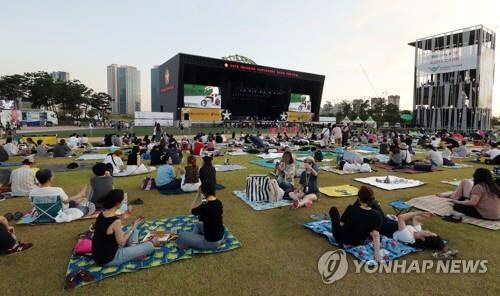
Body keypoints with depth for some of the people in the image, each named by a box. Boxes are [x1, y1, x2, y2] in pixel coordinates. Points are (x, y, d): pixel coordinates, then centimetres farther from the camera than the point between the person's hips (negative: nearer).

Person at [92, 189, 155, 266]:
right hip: (109, 259, -9)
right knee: (149, 246, -10)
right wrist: (133, 227, -8)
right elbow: (121, 242, -18)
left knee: (134, 231, 22)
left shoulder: (101, 215, -3)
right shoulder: (116, 221, -29)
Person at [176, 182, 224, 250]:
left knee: (181, 235, -1)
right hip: (220, 237, 8)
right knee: (198, 224, 31)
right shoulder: (219, 203, -3)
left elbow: (192, 211, -3)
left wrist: (198, 196, -3)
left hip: (211, 242, -8)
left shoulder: (205, 207, -26)